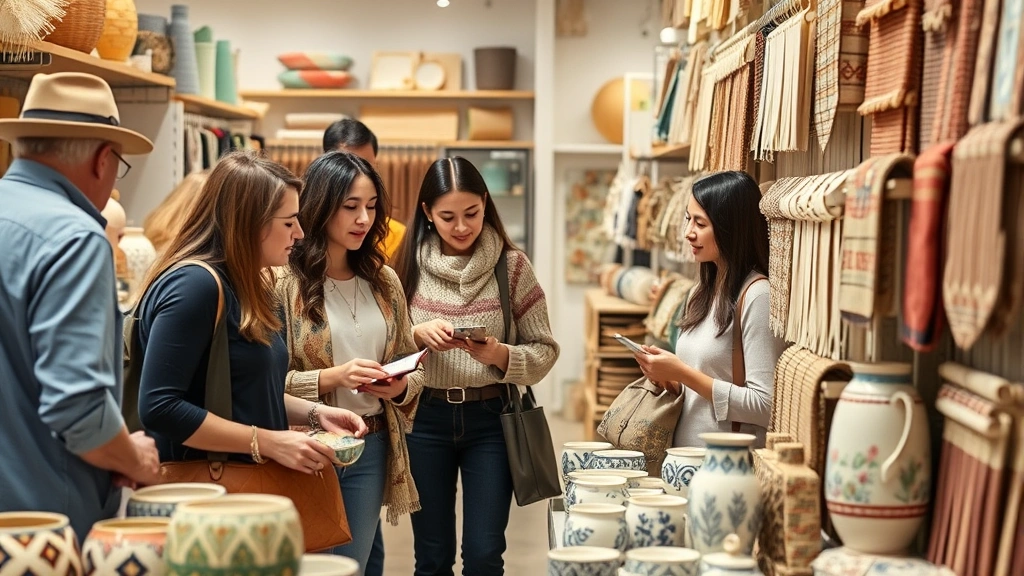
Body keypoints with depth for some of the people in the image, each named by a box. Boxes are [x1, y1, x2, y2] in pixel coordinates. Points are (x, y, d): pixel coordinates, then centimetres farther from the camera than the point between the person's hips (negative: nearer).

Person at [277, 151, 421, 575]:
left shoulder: (384, 281, 7)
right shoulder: (284, 282, -9)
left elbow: (410, 367, 14)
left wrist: (400, 388, -7)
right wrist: (333, 377, -23)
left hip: (370, 449, 5)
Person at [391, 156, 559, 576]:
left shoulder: (512, 265, -4)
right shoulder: (408, 265, -1)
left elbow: (545, 351, -2)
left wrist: (500, 355, -20)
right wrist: (417, 334, -16)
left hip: (490, 418, -1)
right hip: (426, 419, 1)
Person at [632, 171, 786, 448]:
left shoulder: (758, 295, -12)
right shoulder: (703, 292, 12)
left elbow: (765, 406, -17)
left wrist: (682, 373, -15)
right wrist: (669, 380, 0)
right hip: (684, 456, 7)